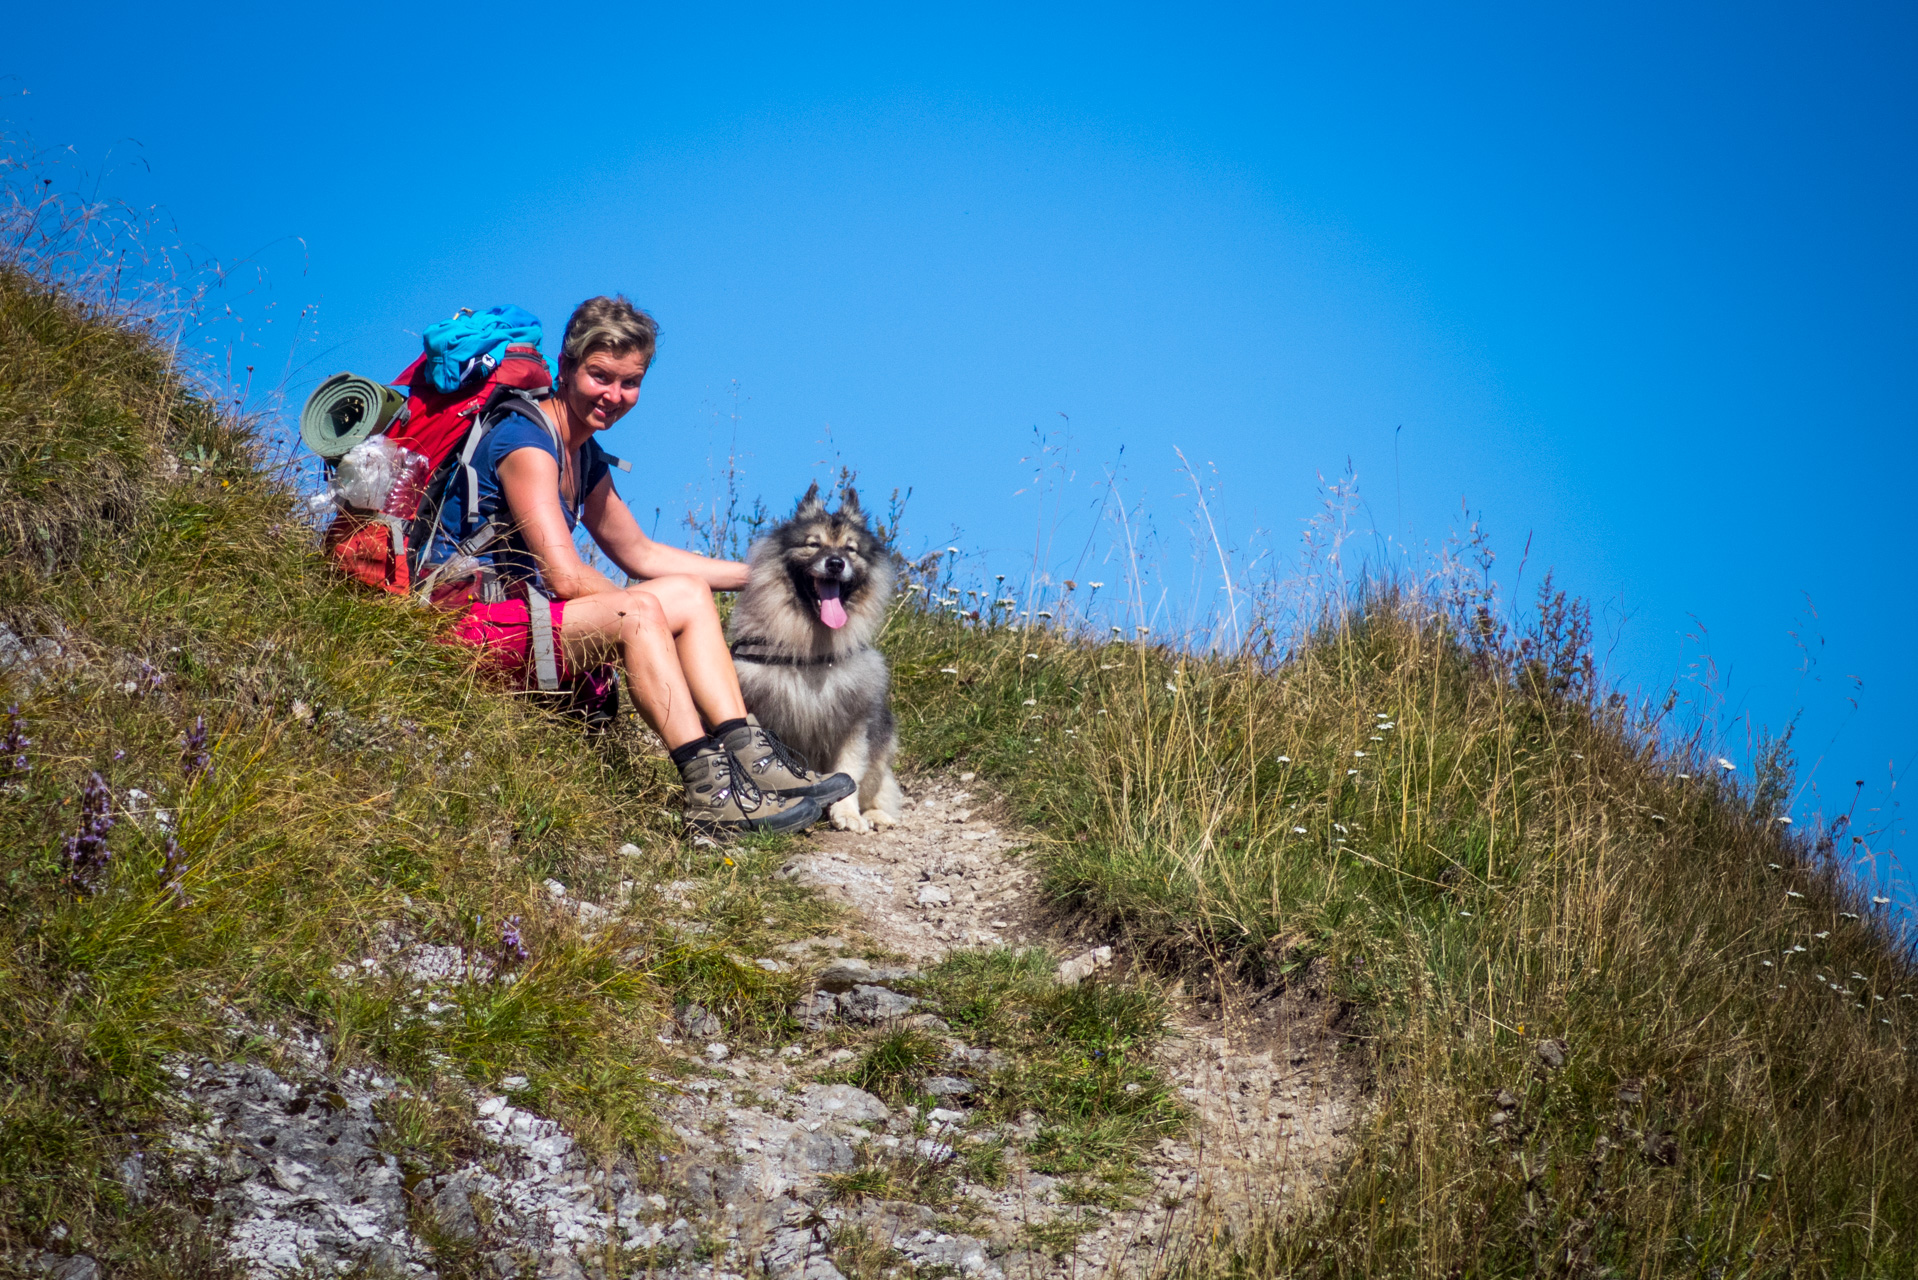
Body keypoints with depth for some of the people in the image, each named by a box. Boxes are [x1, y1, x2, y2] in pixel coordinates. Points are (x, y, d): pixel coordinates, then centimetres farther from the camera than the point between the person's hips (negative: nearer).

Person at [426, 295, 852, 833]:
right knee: (638, 613, -28)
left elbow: (641, 554, 25)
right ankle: (711, 795, -30)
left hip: (524, 614, 10)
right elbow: (565, 576, -23)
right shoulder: (525, 441, -15)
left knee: (689, 592, 4)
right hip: (467, 620, -10)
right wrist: (651, 611, -9)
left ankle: (750, 757, -11)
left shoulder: (585, 455, 15)